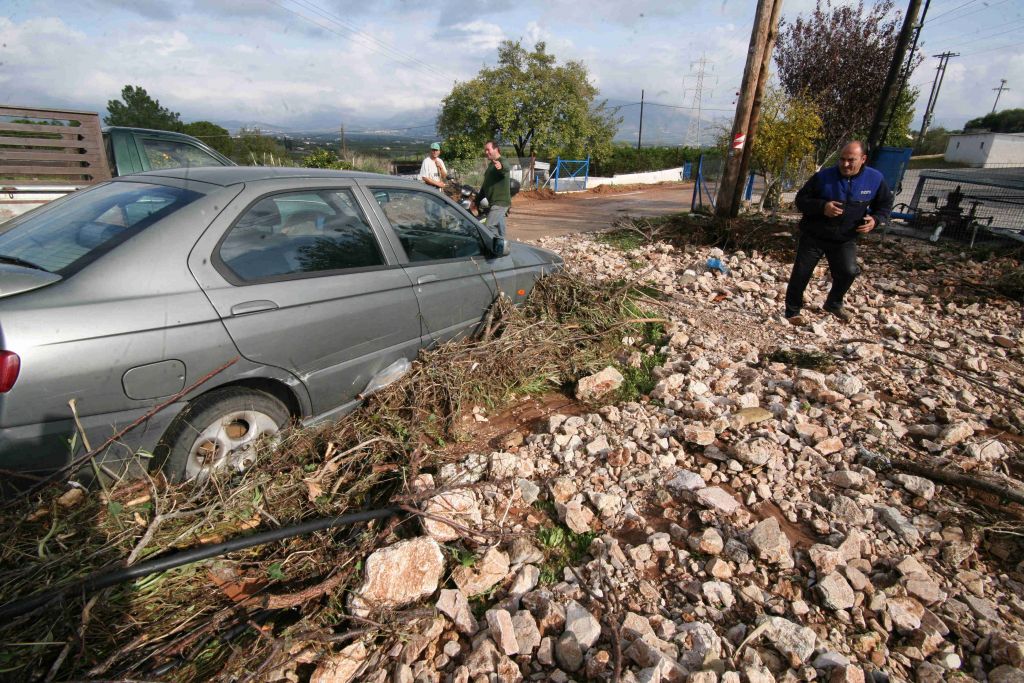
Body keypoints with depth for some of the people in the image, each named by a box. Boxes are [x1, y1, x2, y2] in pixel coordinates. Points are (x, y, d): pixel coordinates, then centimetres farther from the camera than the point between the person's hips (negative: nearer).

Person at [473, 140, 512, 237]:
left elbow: (506, 169, -36)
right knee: (499, 232, 12)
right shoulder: (491, 165, 21)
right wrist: (476, 201, 26)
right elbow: (485, 185, 27)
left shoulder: (501, 163, -10)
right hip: (496, 203, 10)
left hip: (500, 203, -10)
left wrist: (501, 167, -60)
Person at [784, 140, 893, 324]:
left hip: (845, 240, 2)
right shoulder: (823, 176, -13)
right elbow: (801, 199, -9)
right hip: (813, 236, -1)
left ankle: (834, 303, 14)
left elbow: (885, 205, 9)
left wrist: (875, 219, -13)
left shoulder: (875, 179, -5)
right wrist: (822, 206, -27)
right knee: (800, 274, -1)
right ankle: (792, 311, 16)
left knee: (848, 271, -15)